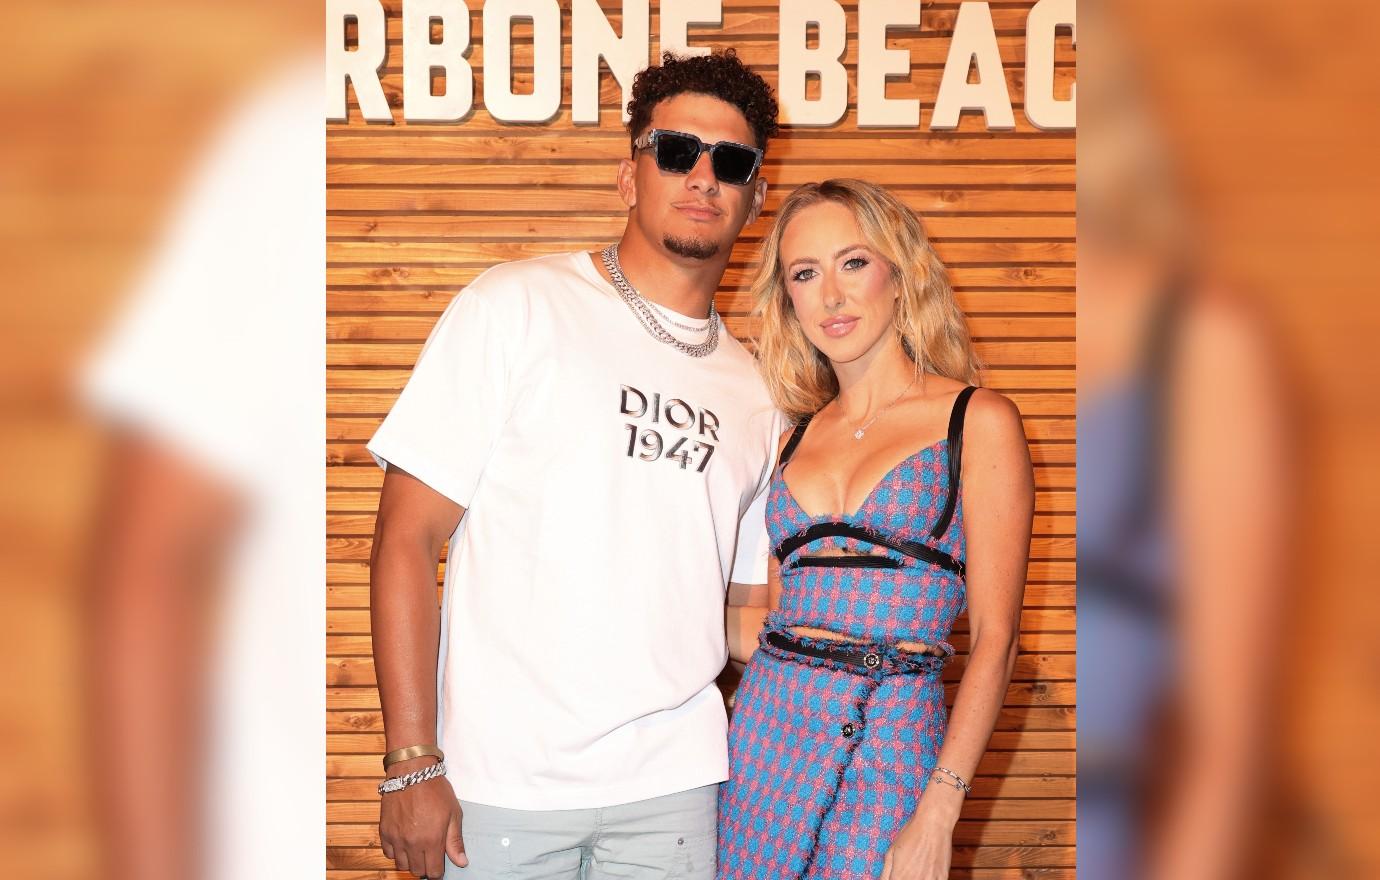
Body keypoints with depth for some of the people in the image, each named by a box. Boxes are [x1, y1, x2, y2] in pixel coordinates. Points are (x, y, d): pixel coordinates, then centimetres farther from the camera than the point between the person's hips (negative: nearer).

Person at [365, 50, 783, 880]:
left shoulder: (756, 390, 10)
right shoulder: (517, 307, -4)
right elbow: (407, 537, -7)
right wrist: (412, 763, -11)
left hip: (673, 783, 4)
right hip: (501, 781, -3)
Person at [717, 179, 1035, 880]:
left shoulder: (977, 421, -1)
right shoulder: (797, 437, 13)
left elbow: (993, 637, -7)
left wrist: (938, 814, -14)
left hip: (892, 751, -4)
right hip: (766, 736, 4)